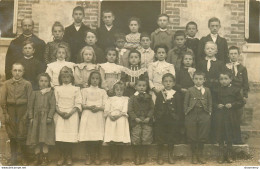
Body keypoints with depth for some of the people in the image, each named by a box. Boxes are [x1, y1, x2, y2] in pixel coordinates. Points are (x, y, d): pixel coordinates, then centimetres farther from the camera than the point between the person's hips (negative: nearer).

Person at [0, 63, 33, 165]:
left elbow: (30, 101, -3)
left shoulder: (27, 84, -2)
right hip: (10, 113, 2)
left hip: (22, 113, -2)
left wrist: (26, 115, -7)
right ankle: (13, 159, 21)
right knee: (12, 137, 9)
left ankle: (24, 159, 12)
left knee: (22, 137, -2)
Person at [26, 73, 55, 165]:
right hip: (36, 119, 2)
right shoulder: (35, 93, 7)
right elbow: (30, 106, 8)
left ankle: (45, 158, 6)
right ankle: (37, 158, 15)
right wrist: (31, 117, 0)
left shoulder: (51, 93, 2)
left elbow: (53, 106, -3)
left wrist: (49, 117, -10)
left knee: (45, 140, -3)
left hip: (46, 119, -2)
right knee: (36, 140, 5)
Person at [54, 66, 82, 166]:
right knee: (59, 138, -5)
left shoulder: (76, 89, 5)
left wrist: (70, 113, -12)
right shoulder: (57, 89, 10)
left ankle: (69, 157, 12)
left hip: (72, 115, -1)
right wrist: (60, 112, -11)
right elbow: (55, 103, 6)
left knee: (70, 138, -4)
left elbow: (78, 104, 0)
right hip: (59, 115, 1)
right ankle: (62, 157, 11)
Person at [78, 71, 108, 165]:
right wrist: (89, 107, -15)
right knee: (87, 137, -6)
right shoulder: (85, 90, 11)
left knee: (98, 138, -5)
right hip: (87, 116, 0)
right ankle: (89, 156, 8)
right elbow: (82, 105, 3)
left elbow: (105, 106, 4)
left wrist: (98, 108, -14)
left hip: (99, 116, 0)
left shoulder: (102, 91, 12)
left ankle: (97, 157, 8)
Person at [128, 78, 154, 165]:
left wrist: (148, 117, -10)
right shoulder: (133, 98, 2)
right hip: (136, 122, -1)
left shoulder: (149, 97, 6)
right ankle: (137, 157, 12)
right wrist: (135, 118, -12)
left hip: (147, 122, 1)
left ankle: (143, 157, 15)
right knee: (136, 140, -1)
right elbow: (130, 110, -2)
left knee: (145, 139, 0)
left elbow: (152, 108, 3)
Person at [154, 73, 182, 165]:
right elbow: (156, 108, 3)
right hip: (161, 120, 0)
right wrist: (156, 117, -4)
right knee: (160, 139, 6)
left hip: (173, 120, 0)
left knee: (172, 138, 8)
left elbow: (179, 108, 0)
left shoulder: (176, 94, 0)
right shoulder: (160, 94, 2)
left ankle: (170, 155, 24)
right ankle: (160, 156, 20)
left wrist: (177, 119, -7)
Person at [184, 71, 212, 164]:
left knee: (202, 136, 5)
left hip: (204, 115, 1)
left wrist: (209, 113, 0)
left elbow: (210, 103, 10)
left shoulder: (207, 90, 6)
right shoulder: (190, 90, 3)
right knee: (192, 136, 4)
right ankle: (194, 155, 17)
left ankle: (200, 155, 20)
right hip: (191, 115, -1)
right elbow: (186, 103, 5)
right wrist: (186, 112, -3)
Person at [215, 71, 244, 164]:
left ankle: (228, 155, 18)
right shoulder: (218, 90, 7)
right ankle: (221, 155, 15)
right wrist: (217, 105, -5)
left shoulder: (235, 90, -2)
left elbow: (241, 102, -1)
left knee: (229, 135, 5)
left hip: (230, 116, -2)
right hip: (220, 115, 2)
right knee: (220, 135, 4)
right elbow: (215, 101, 15)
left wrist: (232, 105, -14)